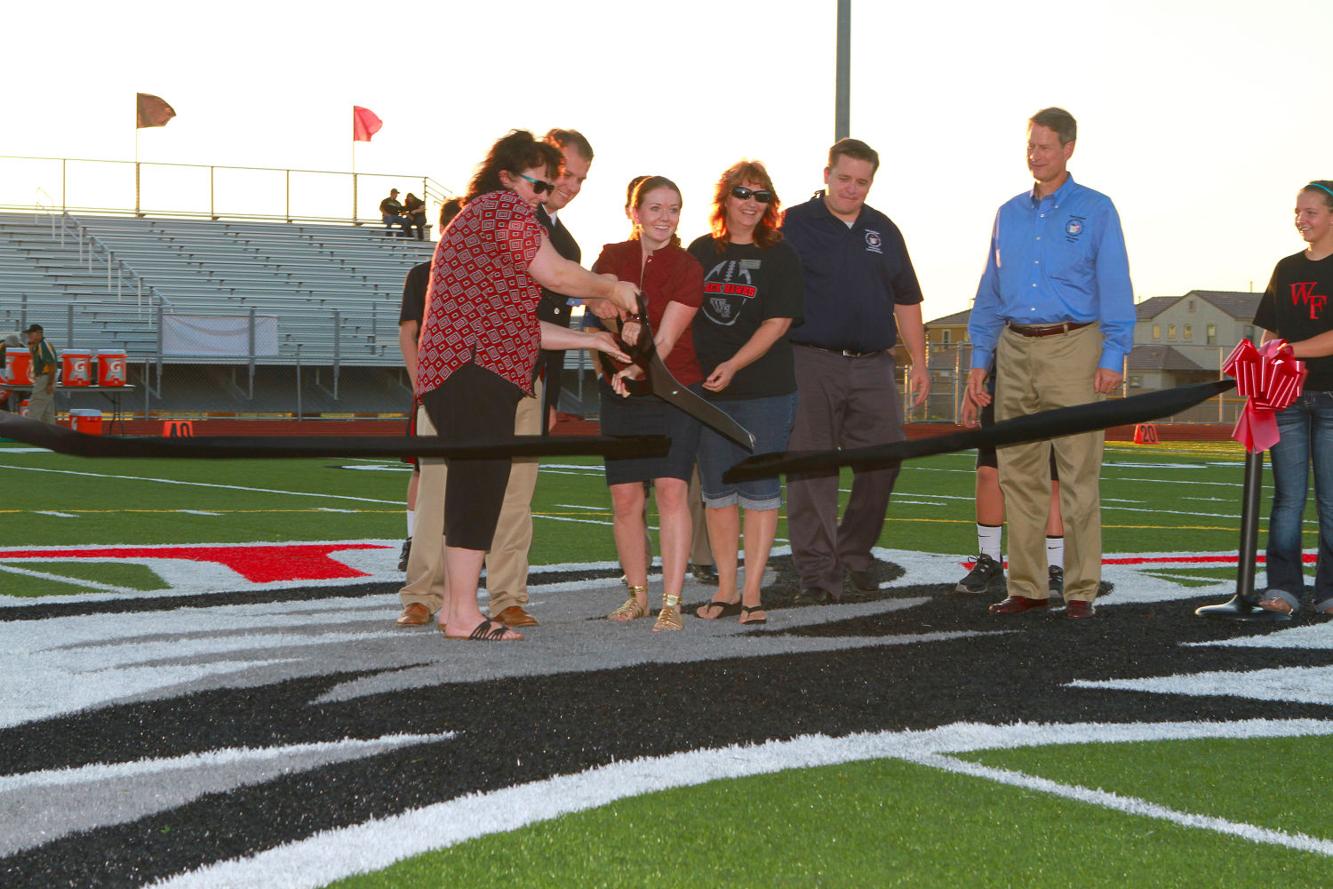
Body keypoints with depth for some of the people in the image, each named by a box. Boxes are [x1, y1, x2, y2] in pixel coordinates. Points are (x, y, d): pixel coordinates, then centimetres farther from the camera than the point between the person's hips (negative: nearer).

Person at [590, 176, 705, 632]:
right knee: (625, 497, 2)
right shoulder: (612, 258, 4)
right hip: (620, 394, 3)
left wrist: (637, 369, -33)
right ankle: (637, 594, 17)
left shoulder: (688, 268, -7)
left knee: (672, 491, -14)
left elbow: (666, 339, -15)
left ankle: (671, 603, -14)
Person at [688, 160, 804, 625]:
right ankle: (726, 589, 14)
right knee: (717, 489, 6)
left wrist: (733, 365, -15)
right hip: (706, 388, 3)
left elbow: (778, 321, -7)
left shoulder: (779, 256, 0)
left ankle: (752, 592, 2)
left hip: (764, 389, -3)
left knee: (759, 487, -3)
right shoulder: (701, 252, 10)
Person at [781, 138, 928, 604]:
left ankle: (855, 550, 21)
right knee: (812, 468, -4)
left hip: (872, 365, 4)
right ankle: (817, 570, 1)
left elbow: (907, 301, 21)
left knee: (883, 460, 1)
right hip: (811, 362, -4)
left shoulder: (883, 231, 16)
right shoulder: (794, 225, 1)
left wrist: (919, 363, 15)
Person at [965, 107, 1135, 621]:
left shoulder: (1095, 211, 3)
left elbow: (1114, 286, -2)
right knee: (1018, 473, 5)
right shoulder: (1009, 214, 16)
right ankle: (1026, 587, 11)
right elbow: (990, 291, 19)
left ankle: (1081, 591, -1)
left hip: (1073, 348, -5)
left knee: (1078, 475, -6)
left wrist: (1113, 356, -11)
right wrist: (979, 359, 12)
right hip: (1015, 352, 5)